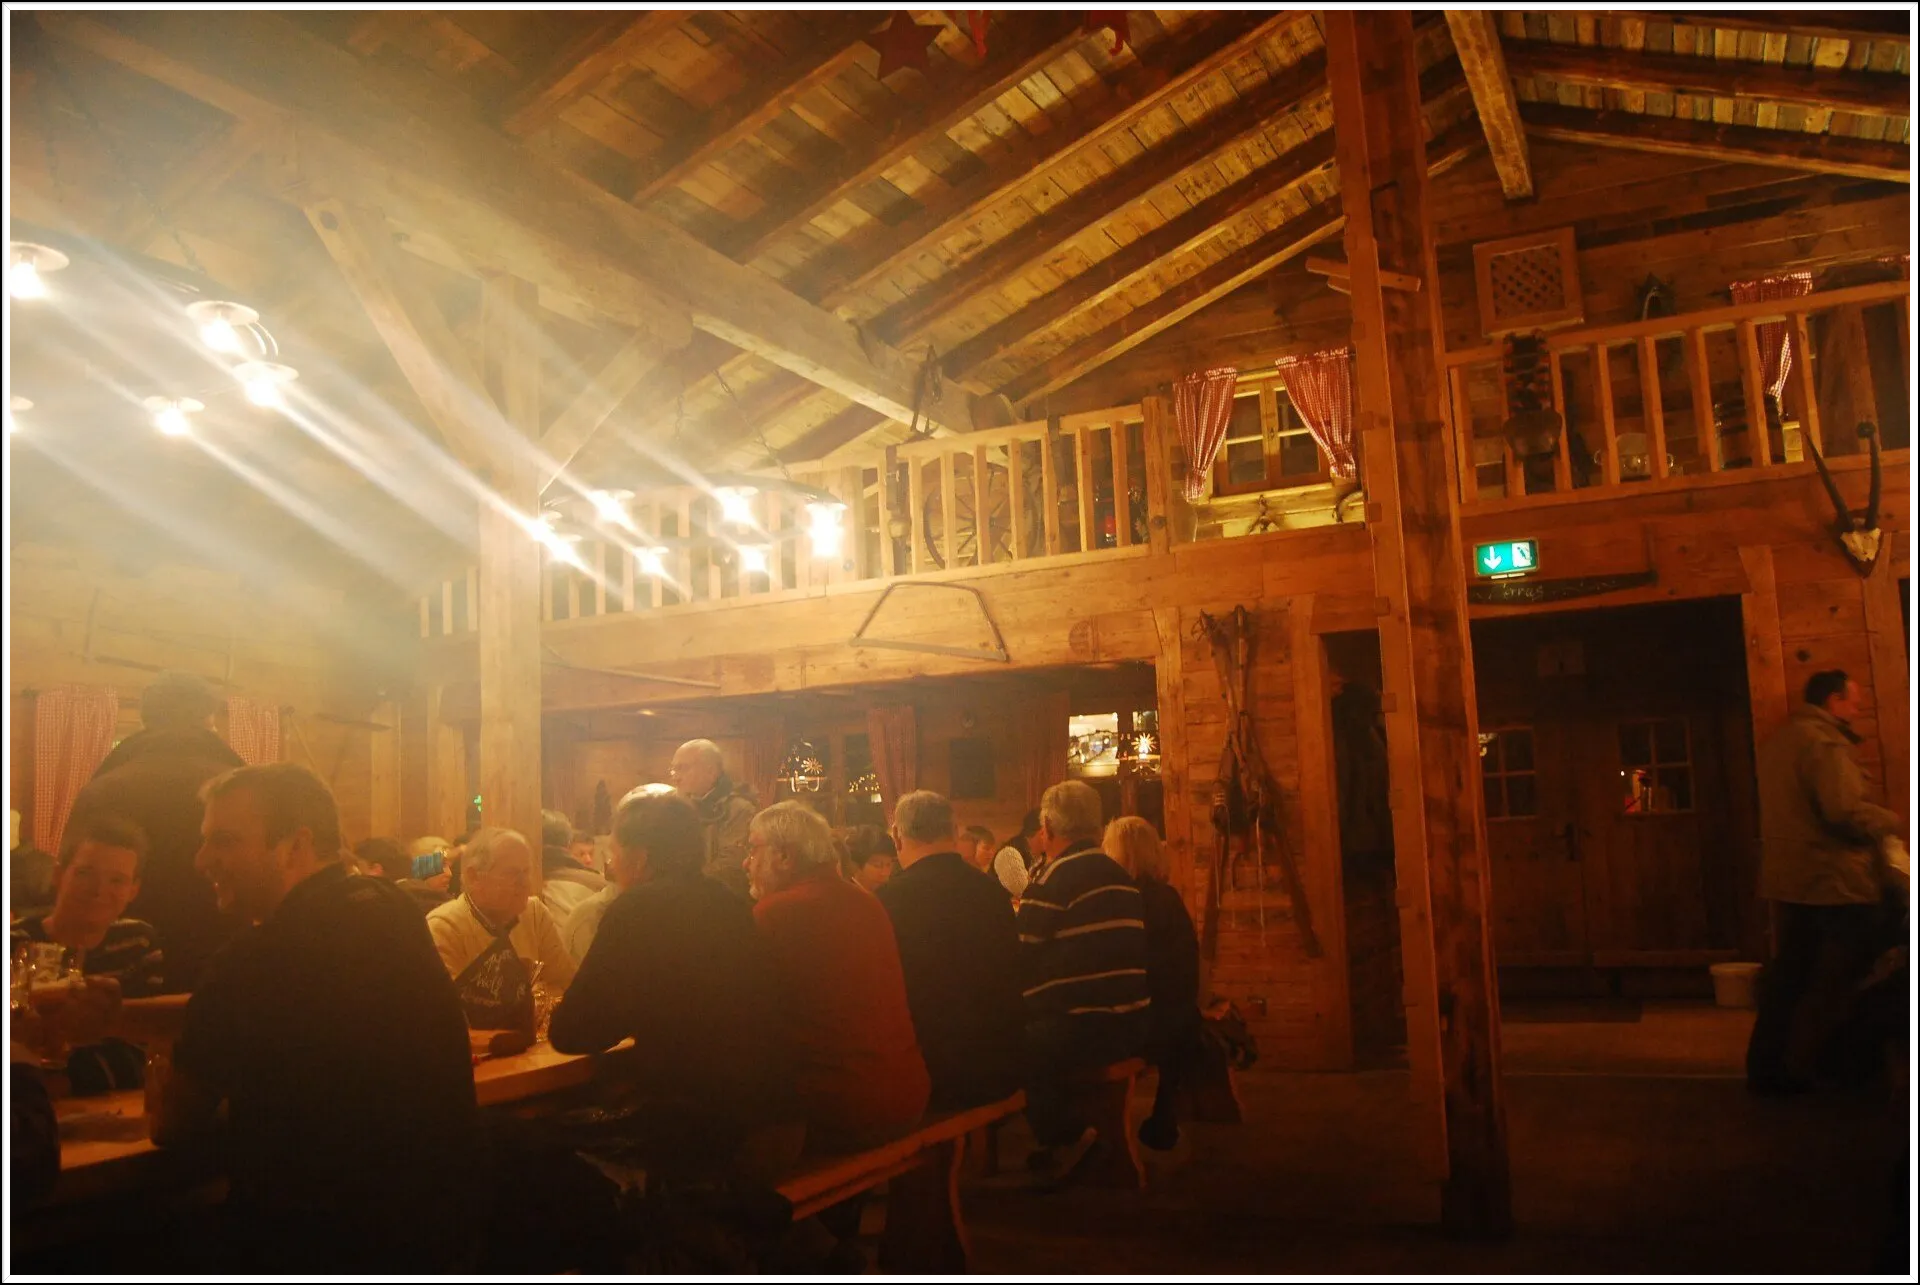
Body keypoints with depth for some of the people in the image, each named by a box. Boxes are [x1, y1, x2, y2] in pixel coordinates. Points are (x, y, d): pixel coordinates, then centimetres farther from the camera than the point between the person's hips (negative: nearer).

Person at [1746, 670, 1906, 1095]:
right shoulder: (1824, 743, -15)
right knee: (1838, 980, 2)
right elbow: (1846, 812, -23)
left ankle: (1767, 1068, 14)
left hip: (1788, 879, 9)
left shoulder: (1777, 741, 15)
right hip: (1834, 882, -9)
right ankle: (1802, 1070, 5)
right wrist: (1891, 821, -5)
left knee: (1789, 974, 12)